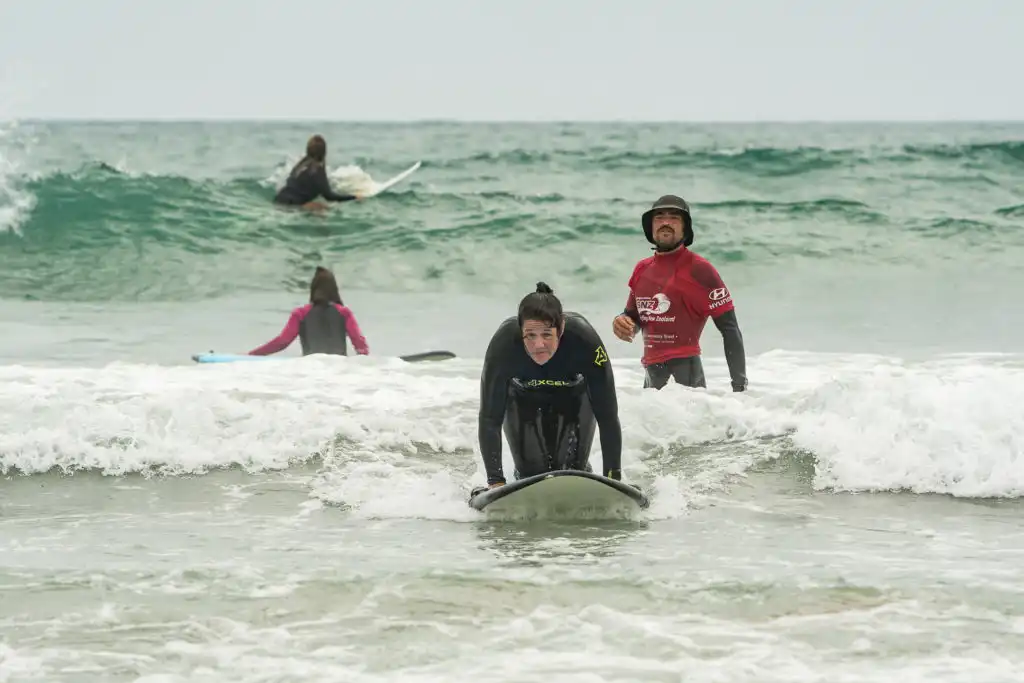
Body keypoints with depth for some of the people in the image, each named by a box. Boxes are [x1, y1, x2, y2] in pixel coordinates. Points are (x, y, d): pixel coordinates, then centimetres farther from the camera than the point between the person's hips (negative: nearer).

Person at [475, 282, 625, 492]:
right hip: (522, 396, 0)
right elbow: (490, 419, -32)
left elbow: (608, 417, -35)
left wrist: (613, 478, -37)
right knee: (530, 471, -2)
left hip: (573, 392, 0)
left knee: (574, 467, -1)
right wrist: (495, 481, -37)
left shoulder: (585, 341, -42)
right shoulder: (503, 345, -40)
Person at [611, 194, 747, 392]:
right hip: (651, 375, 6)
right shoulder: (642, 269, 10)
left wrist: (740, 385, -14)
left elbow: (729, 329, -9)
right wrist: (622, 324, 1)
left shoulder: (698, 269, -8)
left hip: (685, 375, -6)